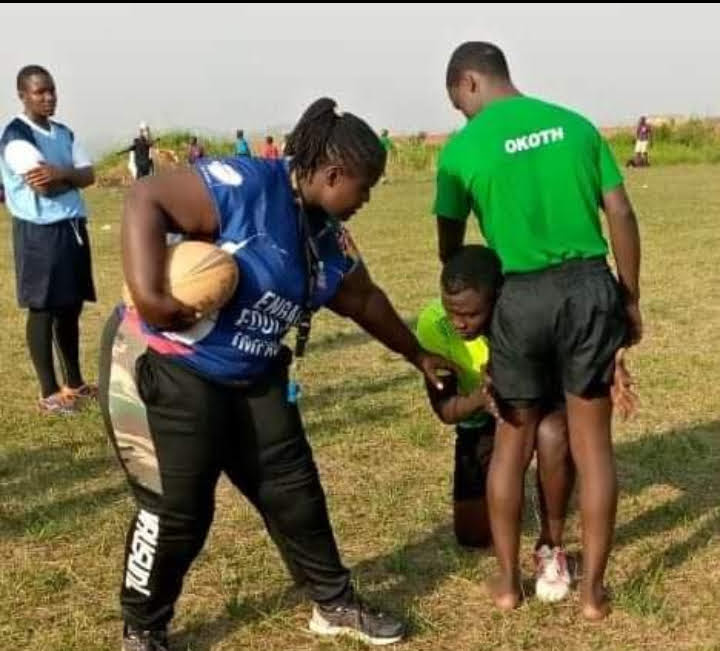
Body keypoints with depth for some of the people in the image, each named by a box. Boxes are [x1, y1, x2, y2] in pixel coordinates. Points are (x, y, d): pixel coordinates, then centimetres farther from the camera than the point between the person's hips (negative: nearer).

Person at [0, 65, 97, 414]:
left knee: (71, 307, 14)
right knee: (43, 309, -2)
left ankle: (74, 382, 26)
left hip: (73, 227, 8)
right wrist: (72, 177, -3)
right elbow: (45, 186, -21)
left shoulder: (64, 133, 13)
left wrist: (60, 174, -15)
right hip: (40, 232, -8)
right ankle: (49, 392, 4)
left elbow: (89, 175, 4)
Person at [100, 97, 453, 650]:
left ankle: (335, 604, 30)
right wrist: (148, 296, -35)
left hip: (253, 377, 8)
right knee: (178, 509, -1)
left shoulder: (328, 236, 5)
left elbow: (365, 301, 19)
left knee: (293, 490, 11)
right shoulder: (244, 186, -23)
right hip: (168, 367, -8)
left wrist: (419, 356, 29)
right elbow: (146, 200, -27)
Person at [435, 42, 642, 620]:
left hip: (520, 298, -1)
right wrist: (631, 299, 11)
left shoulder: (464, 148, -1)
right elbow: (622, 215, 3)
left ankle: (508, 580, 26)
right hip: (590, 286, 2)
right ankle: (593, 589, 19)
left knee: (514, 440, 15)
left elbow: (450, 247, 6)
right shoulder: (576, 124, 6)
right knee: (592, 443, 10)